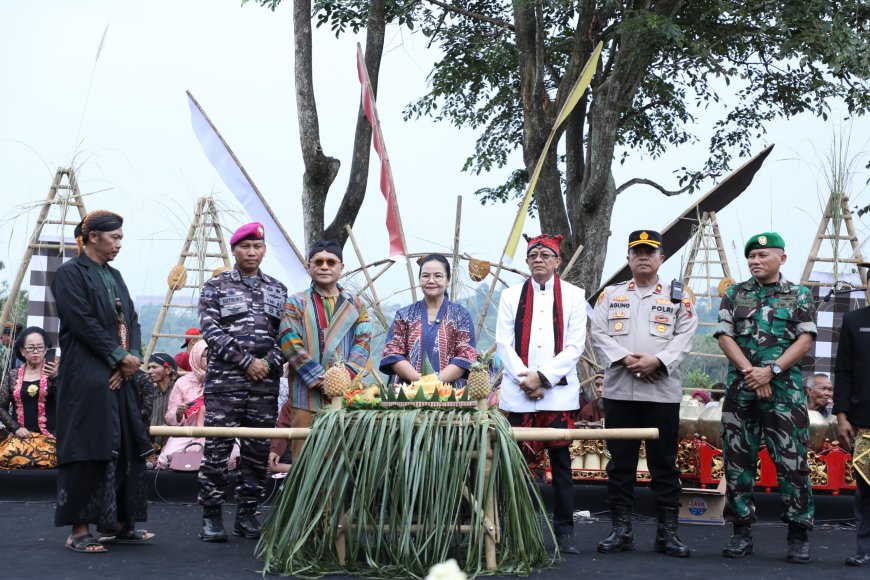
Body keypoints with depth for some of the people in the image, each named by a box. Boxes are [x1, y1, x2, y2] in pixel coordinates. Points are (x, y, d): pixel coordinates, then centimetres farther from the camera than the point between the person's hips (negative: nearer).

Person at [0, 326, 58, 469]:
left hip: (48, 435, -1)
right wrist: (16, 428, -2)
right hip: (21, 434, 1)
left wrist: (55, 378, -17)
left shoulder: (54, 373, 7)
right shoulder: (12, 375, 14)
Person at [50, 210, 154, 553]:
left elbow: (131, 320, 12)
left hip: (120, 375, 8)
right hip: (87, 376, -8)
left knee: (125, 448, 7)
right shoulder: (70, 273, -5)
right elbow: (82, 322, -15)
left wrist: (133, 357, -5)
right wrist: (120, 356, -14)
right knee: (88, 449, -8)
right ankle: (79, 530, -4)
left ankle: (116, 524, 13)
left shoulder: (114, 276, 19)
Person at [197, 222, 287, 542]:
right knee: (217, 447, -5)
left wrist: (268, 363, -7)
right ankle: (211, 516, 3)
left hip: (265, 381, 4)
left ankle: (247, 514, 14)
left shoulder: (277, 289, 15)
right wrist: (246, 361, -12)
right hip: (224, 379, -3)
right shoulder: (216, 286, 4)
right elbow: (211, 331, -6)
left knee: (258, 450, 5)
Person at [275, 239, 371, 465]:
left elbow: (363, 343, 5)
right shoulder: (296, 303, 8)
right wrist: (322, 380, -13)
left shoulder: (356, 305, 16)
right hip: (307, 396, -2)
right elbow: (291, 344, -4)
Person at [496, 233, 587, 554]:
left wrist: (543, 377, -11)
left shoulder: (574, 295, 5)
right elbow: (503, 343, 4)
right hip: (518, 392, 1)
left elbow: (575, 346, -1)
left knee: (561, 461, 1)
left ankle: (565, 531, 7)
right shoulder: (511, 296, 10)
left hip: (559, 392, -1)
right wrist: (525, 379, -8)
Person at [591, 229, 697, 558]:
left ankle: (667, 532, 9)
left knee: (664, 464, 3)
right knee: (620, 463, 4)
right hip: (619, 391, 1)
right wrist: (625, 359, -13)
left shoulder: (677, 298, 10)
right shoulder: (611, 295, 13)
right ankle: (621, 530, 11)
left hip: (663, 392, -1)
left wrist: (657, 361, -16)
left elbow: (685, 337, -1)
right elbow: (599, 333, 2)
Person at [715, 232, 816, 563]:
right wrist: (749, 372, -11)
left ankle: (799, 535, 5)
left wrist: (771, 371, -14)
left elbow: (805, 340, -2)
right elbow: (725, 336, 2)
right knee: (738, 461, 4)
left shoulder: (799, 297, 7)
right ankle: (742, 532, 12)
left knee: (792, 462, -4)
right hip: (740, 390, 2)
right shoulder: (734, 295, 11)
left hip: (785, 392, -2)